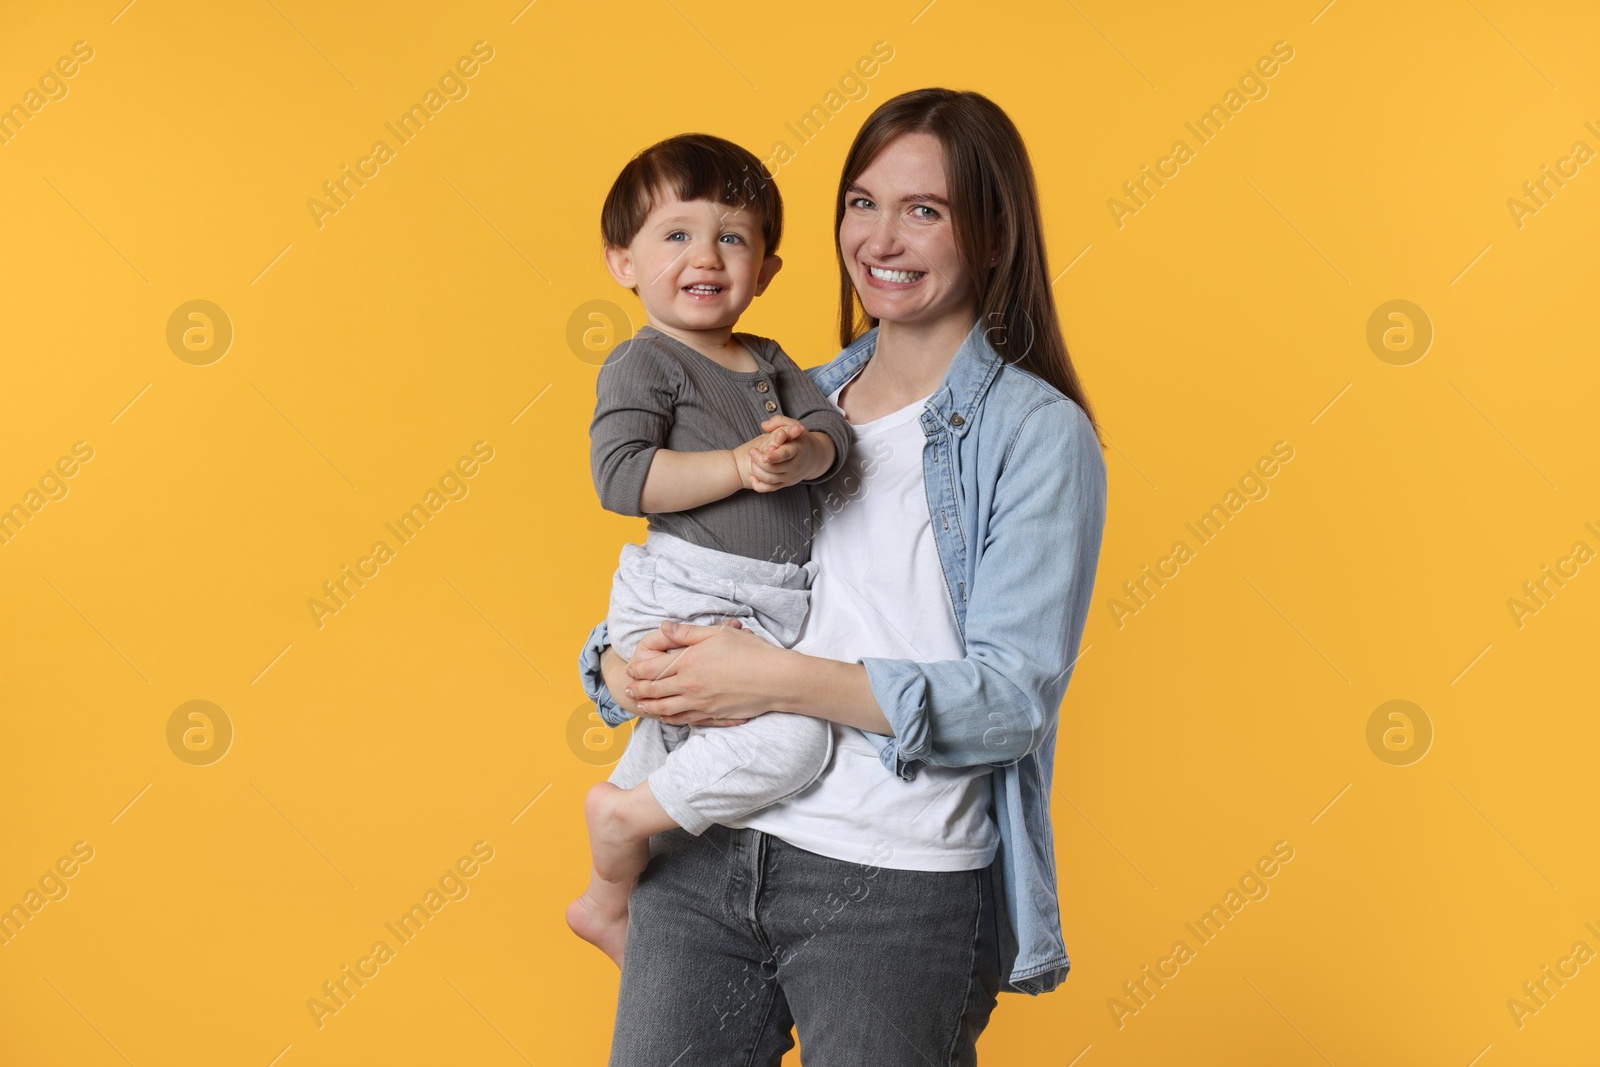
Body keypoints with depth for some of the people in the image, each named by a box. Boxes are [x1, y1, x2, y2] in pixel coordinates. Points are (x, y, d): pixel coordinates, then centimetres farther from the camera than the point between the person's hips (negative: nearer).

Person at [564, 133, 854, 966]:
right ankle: (623, 814, -4)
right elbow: (621, 476, -18)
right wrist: (739, 463, -22)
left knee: (675, 747, 22)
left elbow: (833, 430, 3)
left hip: (767, 609, 8)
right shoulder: (643, 363, -5)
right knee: (792, 737, -24)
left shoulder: (767, 362, 16)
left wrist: (799, 453, -20)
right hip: (685, 601, -8)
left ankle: (604, 904, 42)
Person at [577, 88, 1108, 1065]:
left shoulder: (1039, 434, -4)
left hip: (901, 889, -4)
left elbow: (1014, 700, -12)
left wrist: (781, 679, -17)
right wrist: (625, 667, -6)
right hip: (703, 856, 4)